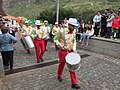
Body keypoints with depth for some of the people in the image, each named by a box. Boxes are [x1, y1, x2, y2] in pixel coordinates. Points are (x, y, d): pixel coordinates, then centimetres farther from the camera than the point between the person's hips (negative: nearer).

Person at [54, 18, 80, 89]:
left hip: (70, 51, 4)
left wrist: (74, 48, 3)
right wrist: (61, 45, -18)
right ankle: (59, 76, 45)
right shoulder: (62, 31, -14)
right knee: (61, 64, 15)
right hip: (63, 51, -3)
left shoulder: (73, 33, 1)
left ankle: (74, 83, 13)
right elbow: (55, 39, -6)